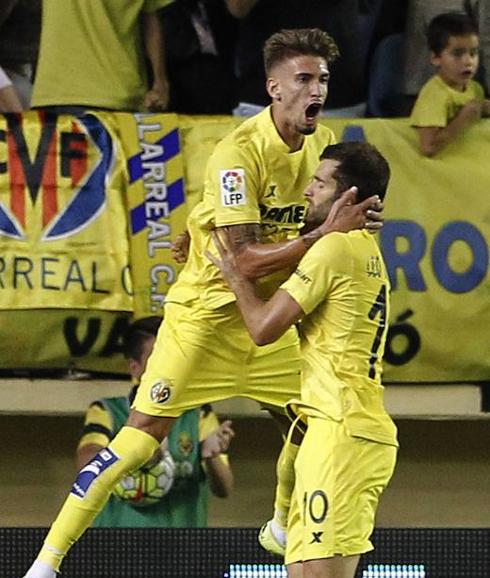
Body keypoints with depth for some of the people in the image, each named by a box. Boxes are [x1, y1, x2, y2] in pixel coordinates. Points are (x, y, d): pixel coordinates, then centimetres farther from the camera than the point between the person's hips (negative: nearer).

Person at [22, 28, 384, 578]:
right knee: (139, 438, -12)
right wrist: (328, 231, -35)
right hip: (206, 312, -7)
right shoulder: (238, 152, -24)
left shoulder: (324, 141, -2)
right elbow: (248, 262, -29)